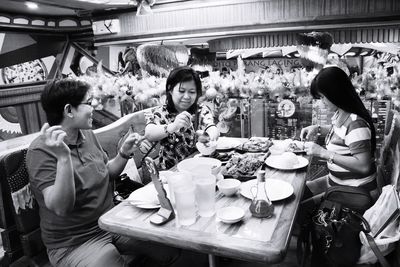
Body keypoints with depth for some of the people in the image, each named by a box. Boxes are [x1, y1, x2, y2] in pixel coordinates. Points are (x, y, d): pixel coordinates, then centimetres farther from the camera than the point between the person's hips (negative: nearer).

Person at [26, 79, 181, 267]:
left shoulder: (87, 135, 2)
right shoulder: (41, 151, -19)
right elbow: (61, 208, -27)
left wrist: (124, 153, -4)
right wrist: (63, 158, -39)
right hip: (74, 243, -6)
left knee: (172, 247, -1)